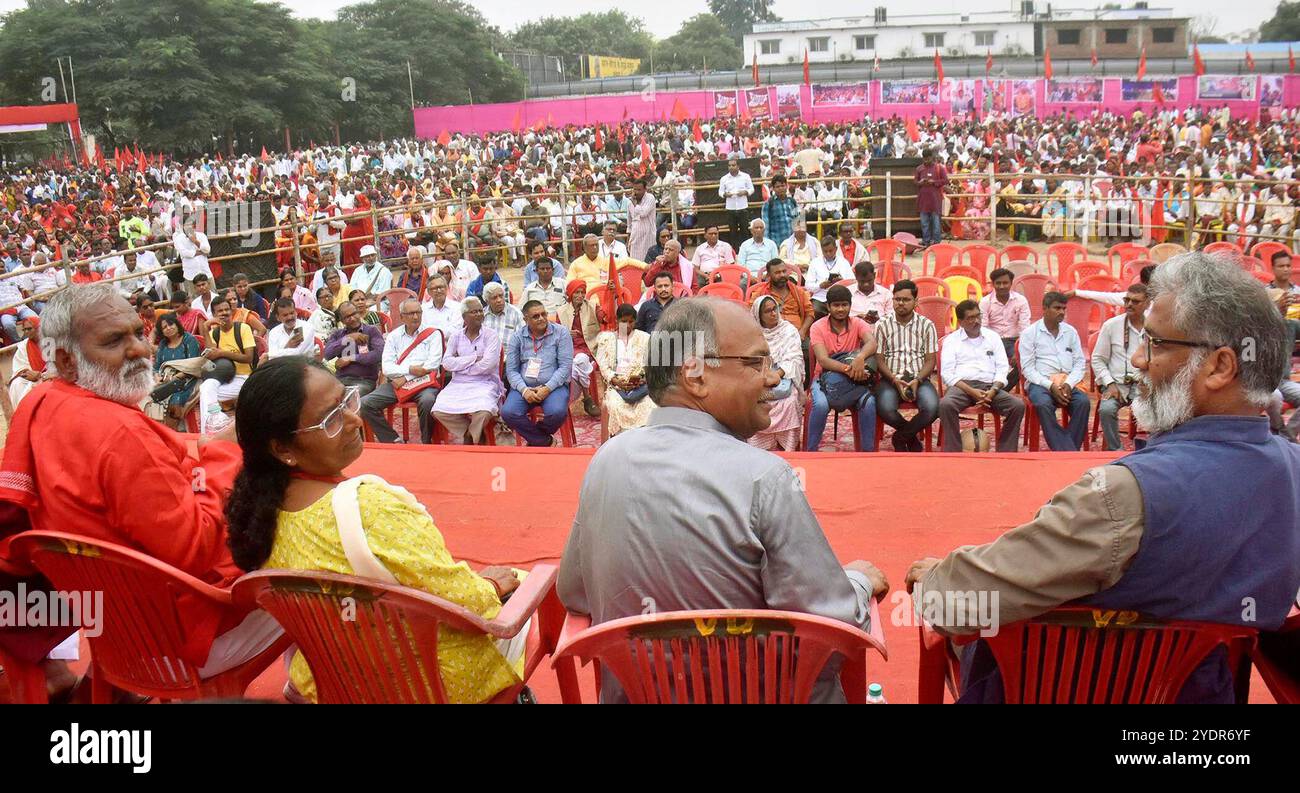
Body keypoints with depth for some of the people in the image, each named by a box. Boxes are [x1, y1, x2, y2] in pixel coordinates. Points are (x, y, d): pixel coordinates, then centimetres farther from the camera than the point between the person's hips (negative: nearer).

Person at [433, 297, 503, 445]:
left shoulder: (491, 335, 2)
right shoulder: (456, 336, 12)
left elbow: (487, 365, -11)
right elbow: (446, 362, 0)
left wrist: (460, 363, -4)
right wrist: (473, 358, -8)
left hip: (484, 383, -3)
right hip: (458, 384, 3)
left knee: (482, 411, -35)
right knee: (439, 411, -23)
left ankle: (471, 434, 2)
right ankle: (470, 432, 5)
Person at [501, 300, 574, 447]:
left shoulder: (561, 332, 1)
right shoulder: (517, 338, 8)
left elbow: (566, 366, -5)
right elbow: (511, 370, 4)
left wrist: (548, 388, -16)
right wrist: (524, 390, -15)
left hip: (554, 386, -2)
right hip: (524, 387, 2)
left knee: (557, 412, -33)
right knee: (507, 412, -26)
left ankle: (533, 435, 2)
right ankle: (544, 441, -6)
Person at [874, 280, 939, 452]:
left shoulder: (926, 325, 8)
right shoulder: (883, 324, 7)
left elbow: (930, 360, 6)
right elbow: (879, 359, 4)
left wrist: (917, 381, -13)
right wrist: (895, 380, -13)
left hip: (919, 379, 1)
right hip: (891, 378, -1)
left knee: (932, 408, -30)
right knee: (885, 409, -33)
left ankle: (900, 437, 0)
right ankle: (911, 436, 2)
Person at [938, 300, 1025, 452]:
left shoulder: (993, 337, 19)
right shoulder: (951, 340, 11)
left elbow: (1002, 368, 11)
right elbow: (947, 373, -1)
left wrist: (993, 391, -9)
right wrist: (971, 391, -15)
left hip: (989, 386, 3)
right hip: (962, 386, -3)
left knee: (1018, 405, -24)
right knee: (946, 404, -36)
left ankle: (1006, 454, -16)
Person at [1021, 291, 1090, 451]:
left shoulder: (1071, 332, 15)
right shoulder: (1030, 333, 4)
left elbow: (1080, 363, 11)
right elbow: (1027, 368, -3)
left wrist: (1068, 384, -9)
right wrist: (1051, 386, -16)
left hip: (1067, 384, 3)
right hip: (1040, 383, -3)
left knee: (1083, 402, -28)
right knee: (1043, 405, -35)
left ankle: (1067, 451, -25)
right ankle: (1067, 451, -35)